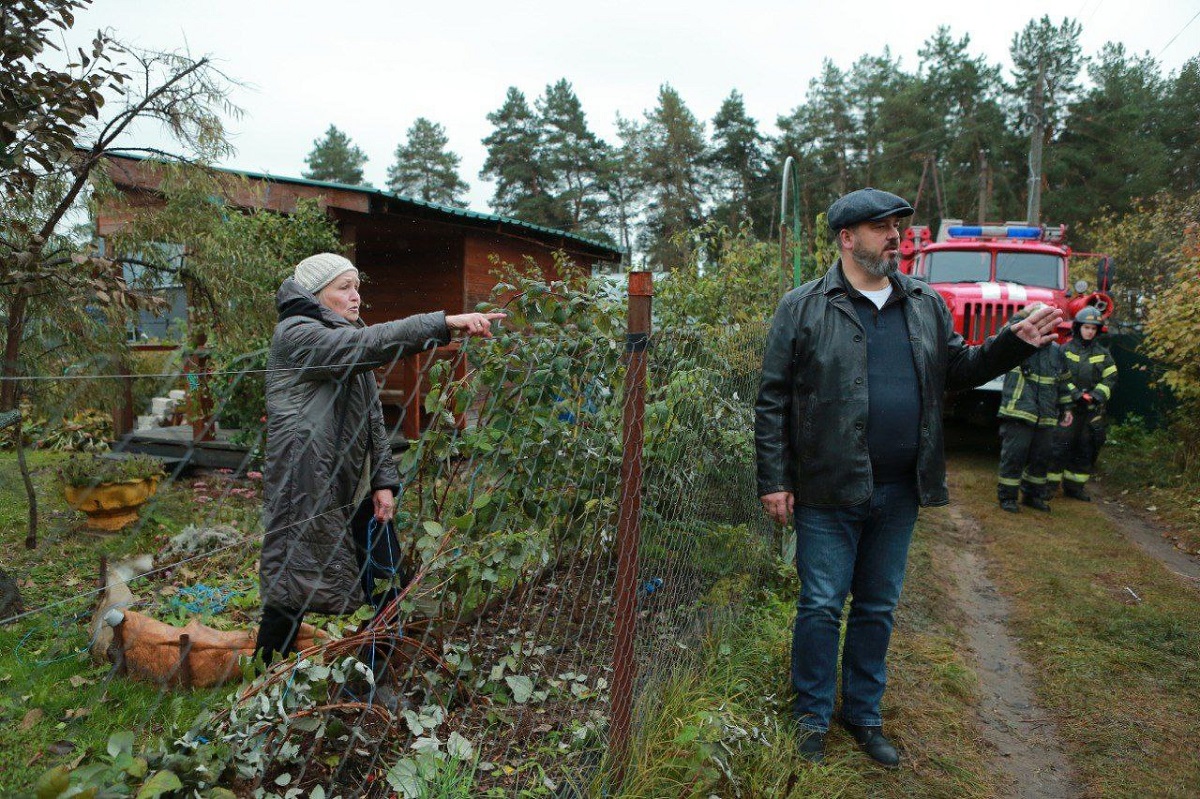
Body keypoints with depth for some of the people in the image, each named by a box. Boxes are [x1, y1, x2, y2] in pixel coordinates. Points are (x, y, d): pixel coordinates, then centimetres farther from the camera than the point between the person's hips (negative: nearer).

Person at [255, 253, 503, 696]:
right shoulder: (296, 334, -9)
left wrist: (384, 482, 4)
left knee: (386, 586, 9)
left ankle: (380, 680, 24)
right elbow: (370, 343, -26)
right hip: (306, 490, -8)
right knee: (291, 594, 1)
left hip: (356, 489, 8)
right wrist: (445, 322, -33)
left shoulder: (347, 340, 17)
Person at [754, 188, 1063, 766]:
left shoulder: (927, 305, 9)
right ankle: (813, 717, 24)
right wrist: (774, 481, -9)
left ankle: (864, 715, 34)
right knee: (821, 606, 4)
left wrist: (1015, 343, 0)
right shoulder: (803, 308, -5)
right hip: (829, 491, -4)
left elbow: (958, 370, 17)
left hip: (899, 492, 5)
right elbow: (772, 400, -6)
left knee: (878, 608, 16)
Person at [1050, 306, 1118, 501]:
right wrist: (1076, 395, -18)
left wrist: (1096, 396, -11)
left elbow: (1110, 379, 5)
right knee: (1059, 446, -5)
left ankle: (1074, 486, 21)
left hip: (1092, 411, 4)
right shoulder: (1065, 350, -1)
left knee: (1087, 450, 10)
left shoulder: (1103, 353, 10)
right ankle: (1050, 484, 3)